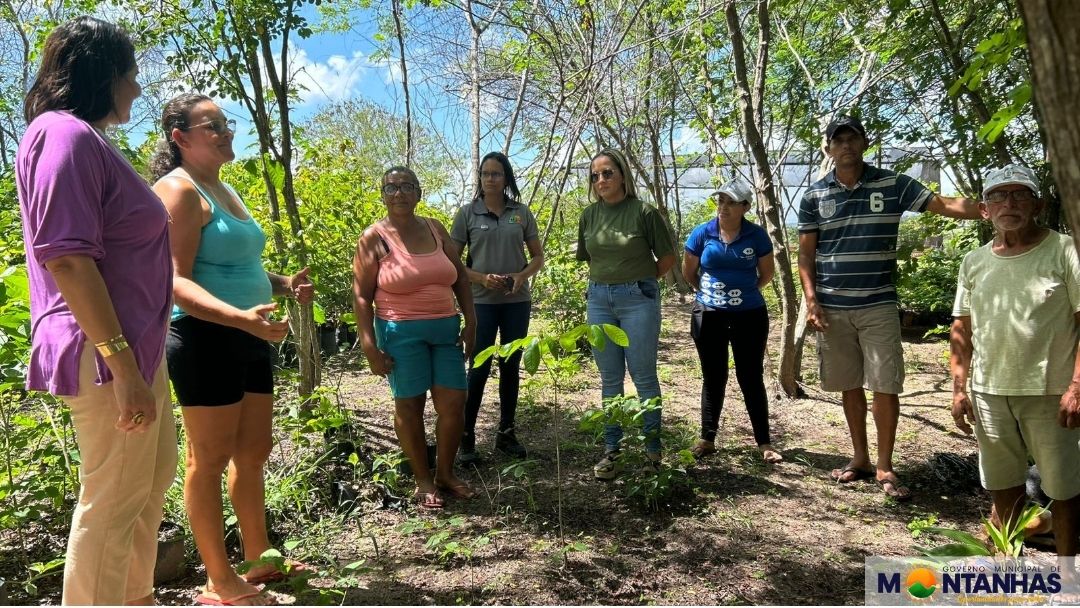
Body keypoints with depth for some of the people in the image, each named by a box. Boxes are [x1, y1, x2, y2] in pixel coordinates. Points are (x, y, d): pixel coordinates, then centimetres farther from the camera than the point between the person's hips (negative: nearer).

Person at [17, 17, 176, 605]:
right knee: (112, 499, -1)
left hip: (134, 345, 11)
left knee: (152, 478, 22)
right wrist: (121, 364, -25)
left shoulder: (88, 138, 17)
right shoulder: (65, 132, -14)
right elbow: (66, 255, -23)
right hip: (105, 353, -11)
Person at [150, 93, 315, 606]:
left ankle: (258, 559, 29)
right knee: (210, 460, 1)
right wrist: (241, 317, -33)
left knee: (254, 452, 15)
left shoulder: (225, 189, 17)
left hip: (250, 340, 9)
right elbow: (176, 281, -21)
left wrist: (284, 284, 10)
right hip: (208, 340, -9)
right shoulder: (179, 190, -11)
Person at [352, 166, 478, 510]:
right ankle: (423, 481, 19)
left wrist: (470, 322, 5)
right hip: (402, 333, -4)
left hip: (445, 329, 5)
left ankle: (445, 473, 23)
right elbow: (361, 296, -7)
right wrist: (369, 346, -12)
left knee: (454, 402, 4)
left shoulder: (435, 229, 8)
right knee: (409, 405, 4)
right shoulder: (375, 237, -5)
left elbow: (461, 278, 13)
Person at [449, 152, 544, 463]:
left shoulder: (522, 213, 5)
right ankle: (466, 437, 9)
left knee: (511, 367, 10)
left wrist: (522, 276, -10)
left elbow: (538, 256, 10)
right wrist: (481, 278, -15)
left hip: (517, 301, 3)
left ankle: (506, 433, 22)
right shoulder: (467, 213, 0)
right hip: (482, 302, -2)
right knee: (479, 369, -3)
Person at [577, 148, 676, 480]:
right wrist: (605, 282, 11)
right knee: (610, 379, 10)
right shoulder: (590, 215, 6)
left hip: (638, 299, -4)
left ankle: (653, 448, 17)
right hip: (599, 299, 4)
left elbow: (668, 257, 0)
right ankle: (611, 450, 18)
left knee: (643, 376, 3)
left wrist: (639, 282, 2)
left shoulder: (644, 212, -7)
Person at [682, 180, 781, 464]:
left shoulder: (757, 235, -6)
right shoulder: (702, 233, -5)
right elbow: (688, 272, 7)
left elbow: (767, 272, 7)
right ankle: (707, 439, 18)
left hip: (750, 315, -1)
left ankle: (764, 443, 12)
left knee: (751, 377, 4)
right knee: (713, 377, 9)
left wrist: (745, 292, 12)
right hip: (708, 315, 1)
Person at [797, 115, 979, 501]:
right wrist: (811, 302, -6)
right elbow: (806, 254, 3)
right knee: (849, 385, 11)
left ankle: (884, 467, 13)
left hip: (878, 306, -1)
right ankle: (860, 458, 26)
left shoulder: (893, 185, 1)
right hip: (831, 308, 1)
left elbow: (945, 204, -7)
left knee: (885, 385, -1)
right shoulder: (814, 196, 3)